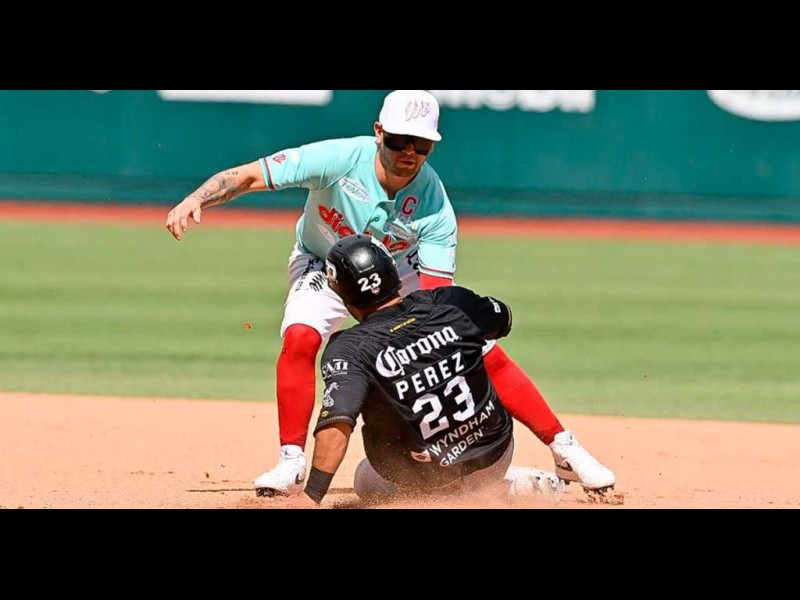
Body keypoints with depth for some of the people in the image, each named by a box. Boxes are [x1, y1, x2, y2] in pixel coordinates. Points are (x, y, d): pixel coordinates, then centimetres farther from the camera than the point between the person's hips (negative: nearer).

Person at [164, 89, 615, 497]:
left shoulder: (435, 206, -29)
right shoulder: (339, 159, -33)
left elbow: (435, 296, -31)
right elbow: (247, 177, -34)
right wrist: (196, 200, -52)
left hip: (400, 273, 1)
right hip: (324, 265, -1)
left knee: (487, 355, -8)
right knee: (300, 337, -31)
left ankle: (565, 450, 5)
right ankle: (292, 462, -19)